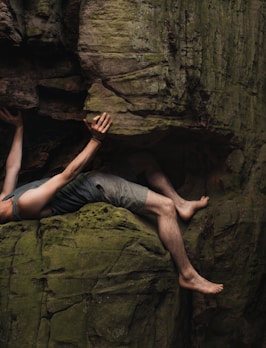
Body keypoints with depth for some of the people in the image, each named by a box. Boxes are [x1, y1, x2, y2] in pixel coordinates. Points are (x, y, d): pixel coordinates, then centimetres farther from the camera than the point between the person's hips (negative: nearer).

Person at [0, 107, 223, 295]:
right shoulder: (25, 203, -27)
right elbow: (67, 175, -25)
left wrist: (19, 127, 20)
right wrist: (96, 139, -24)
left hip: (93, 179, 10)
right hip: (101, 186, -10)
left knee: (146, 160, 16)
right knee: (165, 207, -20)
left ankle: (181, 204, 21)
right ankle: (187, 275, -6)